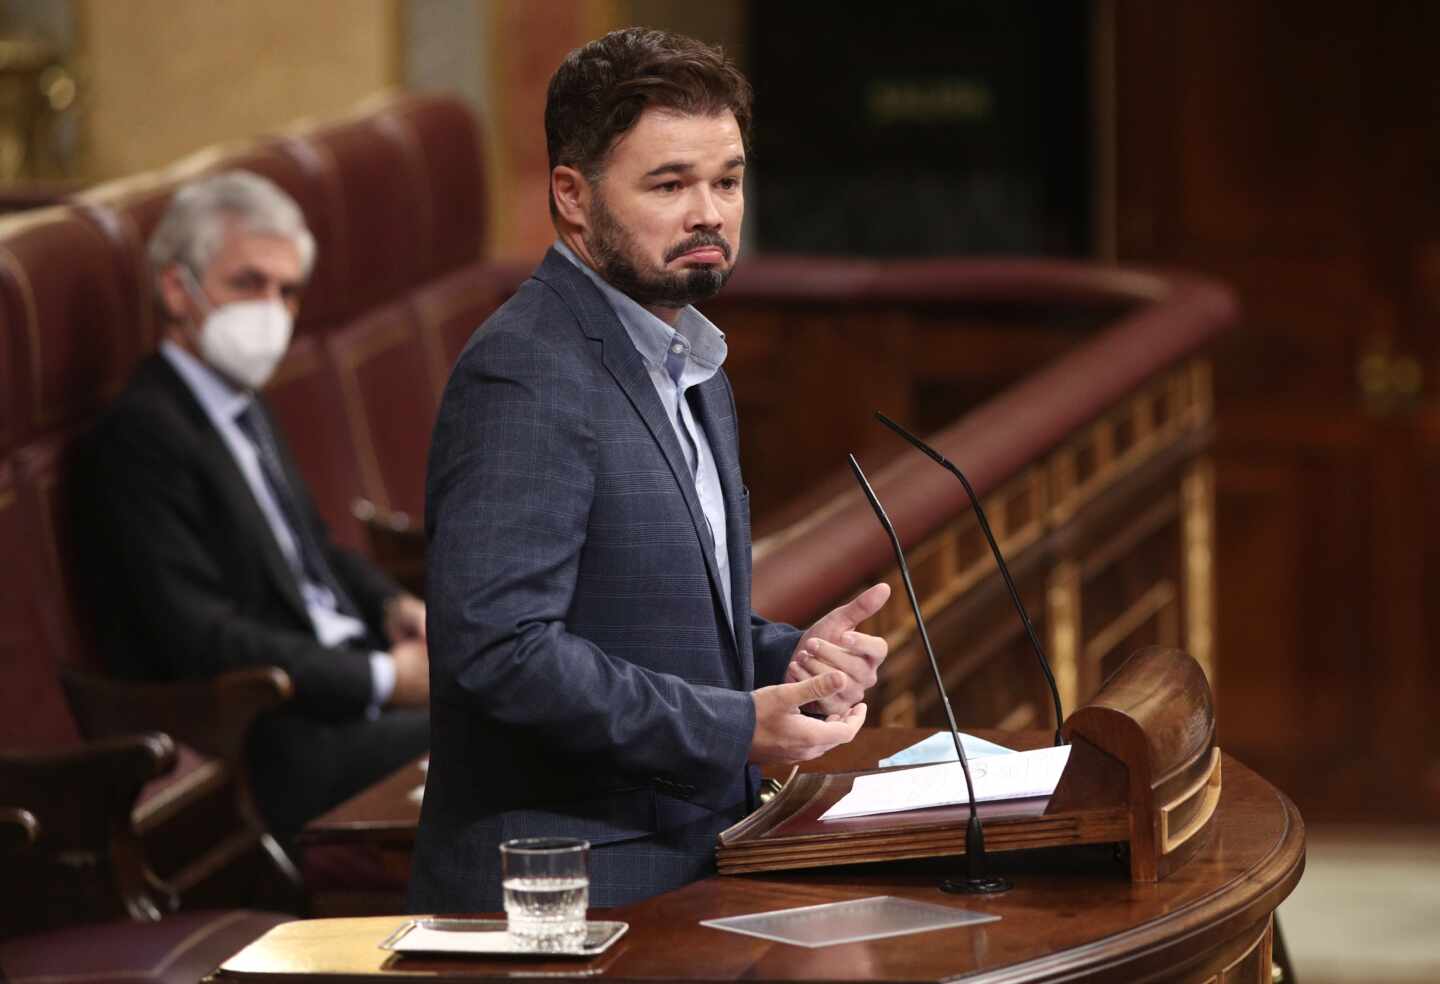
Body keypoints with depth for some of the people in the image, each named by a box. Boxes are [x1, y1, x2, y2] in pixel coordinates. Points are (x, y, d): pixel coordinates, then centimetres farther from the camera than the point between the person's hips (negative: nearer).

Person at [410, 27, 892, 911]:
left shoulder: (694, 371, 17)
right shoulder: (524, 376, -14)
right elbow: (499, 648, -22)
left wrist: (789, 659, 6)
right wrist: (737, 729, -19)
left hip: (685, 876, 9)